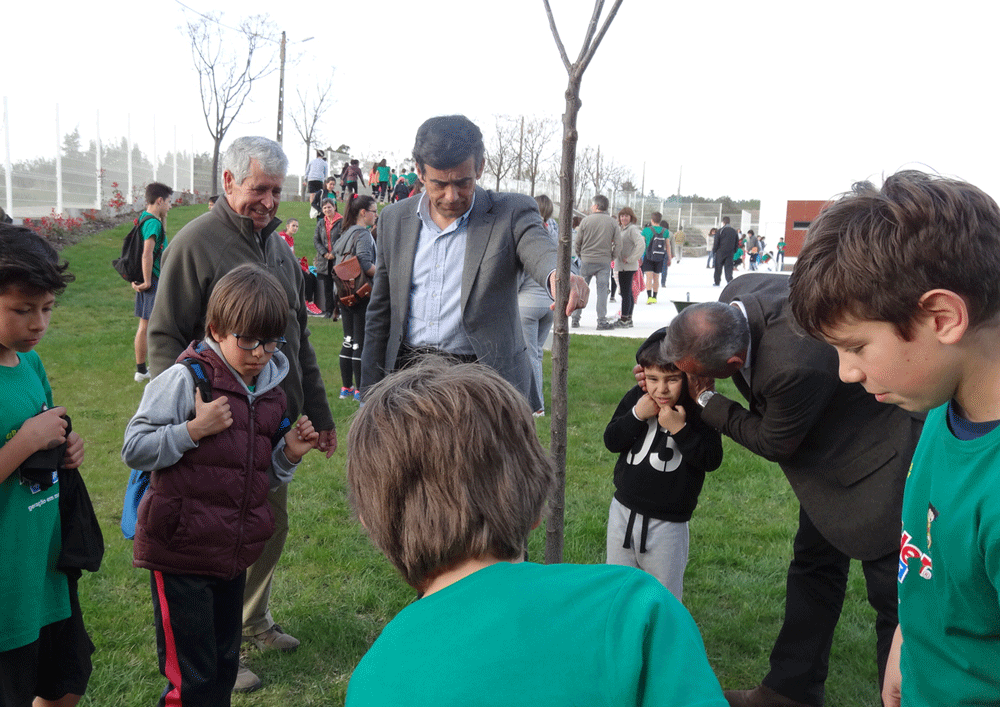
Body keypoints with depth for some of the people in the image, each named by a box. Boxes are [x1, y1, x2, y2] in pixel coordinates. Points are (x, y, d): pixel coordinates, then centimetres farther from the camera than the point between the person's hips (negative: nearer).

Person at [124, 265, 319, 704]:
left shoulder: (270, 395, 8)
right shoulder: (186, 380, -12)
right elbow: (133, 450, -13)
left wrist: (289, 453, -3)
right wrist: (194, 429, -22)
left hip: (234, 554, 6)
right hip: (179, 553, -6)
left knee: (225, 665, 19)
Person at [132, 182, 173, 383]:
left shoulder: (143, 218, 11)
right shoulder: (153, 222, -18)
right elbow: (147, 254, -26)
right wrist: (147, 281, -22)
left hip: (147, 282, 9)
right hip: (154, 283, -9)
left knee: (144, 325, 14)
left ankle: (141, 369, 21)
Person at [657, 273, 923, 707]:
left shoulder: (793, 366, -40)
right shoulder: (736, 296, -17)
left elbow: (774, 444, -21)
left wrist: (706, 402, -14)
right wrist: (680, 366, -9)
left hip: (881, 459, -10)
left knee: (893, 595, 1)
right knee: (813, 567, 18)